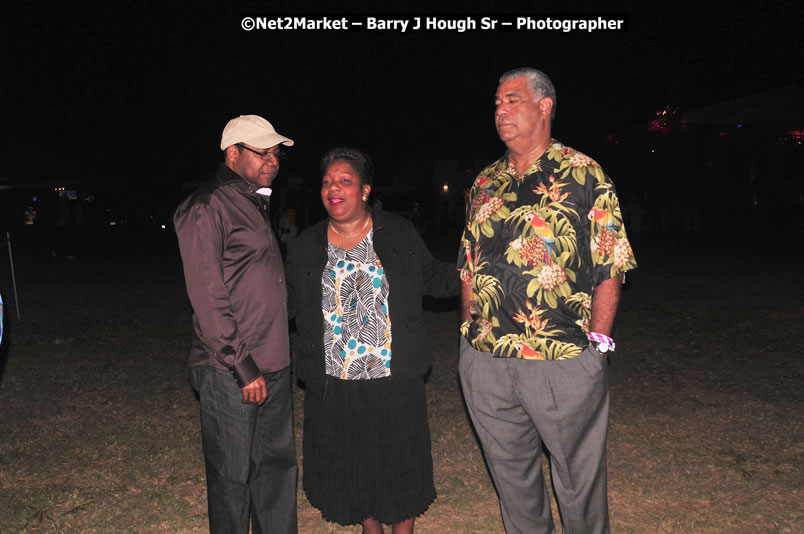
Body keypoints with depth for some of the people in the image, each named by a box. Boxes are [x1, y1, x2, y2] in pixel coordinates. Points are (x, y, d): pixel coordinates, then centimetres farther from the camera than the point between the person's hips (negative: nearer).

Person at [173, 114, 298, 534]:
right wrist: (242, 367, -16)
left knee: (277, 466, 17)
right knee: (232, 475, 7)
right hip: (230, 373, -8)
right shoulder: (206, 208, -12)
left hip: (273, 366, 8)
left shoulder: (256, 204, 16)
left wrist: (277, 355, 15)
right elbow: (207, 298, -16)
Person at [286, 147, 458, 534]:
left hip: (395, 380, -1)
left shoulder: (398, 233, 0)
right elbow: (288, 300, 11)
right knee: (349, 464, 16)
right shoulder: (306, 246, 5)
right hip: (333, 386, 2)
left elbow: (431, 276, 8)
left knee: (400, 461, 12)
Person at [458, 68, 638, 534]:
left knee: (579, 479, 13)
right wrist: (471, 332, 9)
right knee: (510, 473, 20)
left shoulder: (585, 175, -3)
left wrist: (597, 344, -10)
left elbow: (610, 268, -6)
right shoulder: (485, 184, 11)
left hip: (564, 361, -4)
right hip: (485, 362, 5)